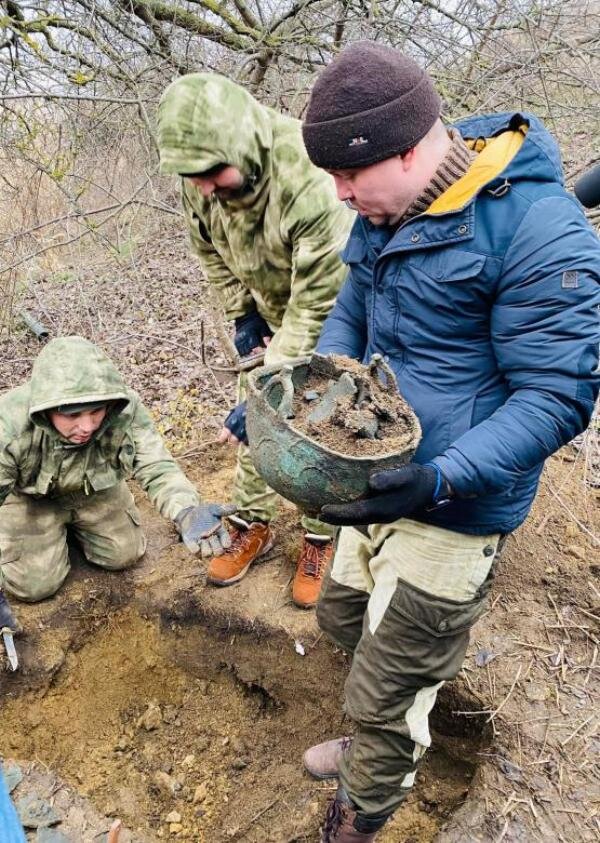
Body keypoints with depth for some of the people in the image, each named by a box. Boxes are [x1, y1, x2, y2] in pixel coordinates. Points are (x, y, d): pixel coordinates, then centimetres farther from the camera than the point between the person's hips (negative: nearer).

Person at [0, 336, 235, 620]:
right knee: (36, 584, -6)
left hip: (95, 489, 2)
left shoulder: (126, 411, -34)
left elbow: (156, 468, -32)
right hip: (28, 498, -2)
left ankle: (70, 526, 31)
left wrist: (186, 511, -54)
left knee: (123, 554, 4)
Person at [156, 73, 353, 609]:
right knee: (254, 425, 10)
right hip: (267, 312, 6)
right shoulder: (203, 176, -19)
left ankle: (321, 539, 22)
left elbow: (317, 307, -35)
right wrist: (242, 316, -3)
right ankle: (253, 525, 29)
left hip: (328, 318, -5)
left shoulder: (312, 184, -40)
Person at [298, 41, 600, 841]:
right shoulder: (388, 214, 1)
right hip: (381, 481, 8)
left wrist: (441, 481, -32)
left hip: (452, 511, -8)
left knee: (387, 696, 7)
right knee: (343, 617, 27)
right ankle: (381, 749, 57)